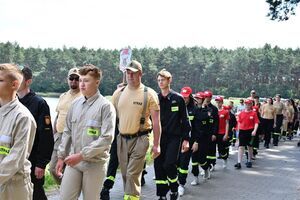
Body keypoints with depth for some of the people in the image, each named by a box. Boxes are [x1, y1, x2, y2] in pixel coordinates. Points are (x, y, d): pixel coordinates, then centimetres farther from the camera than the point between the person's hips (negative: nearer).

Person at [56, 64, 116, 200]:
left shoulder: (105, 106, -11)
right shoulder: (75, 104, 7)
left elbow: (106, 138, -18)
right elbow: (67, 132, 14)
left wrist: (82, 155, -19)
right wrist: (61, 157, 11)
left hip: (94, 163, -4)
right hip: (73, 161, 5)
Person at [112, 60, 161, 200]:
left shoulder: (149, 94, -6)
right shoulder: (118, 93, 6)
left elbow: (156, 121, -6)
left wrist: (156, 144, -8)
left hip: (140, 139, -5)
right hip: (121, 138, 5)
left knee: (132, 175, -8)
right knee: (125, 174, 12)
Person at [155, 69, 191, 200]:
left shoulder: (178, 99, -1)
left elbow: (185, 120, 0)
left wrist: (186, 139, -4)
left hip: (174, 137, -3)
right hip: (159, 137, 4)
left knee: (169, 165, -12)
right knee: (158, 166, 3)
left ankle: (174, 189, 14)